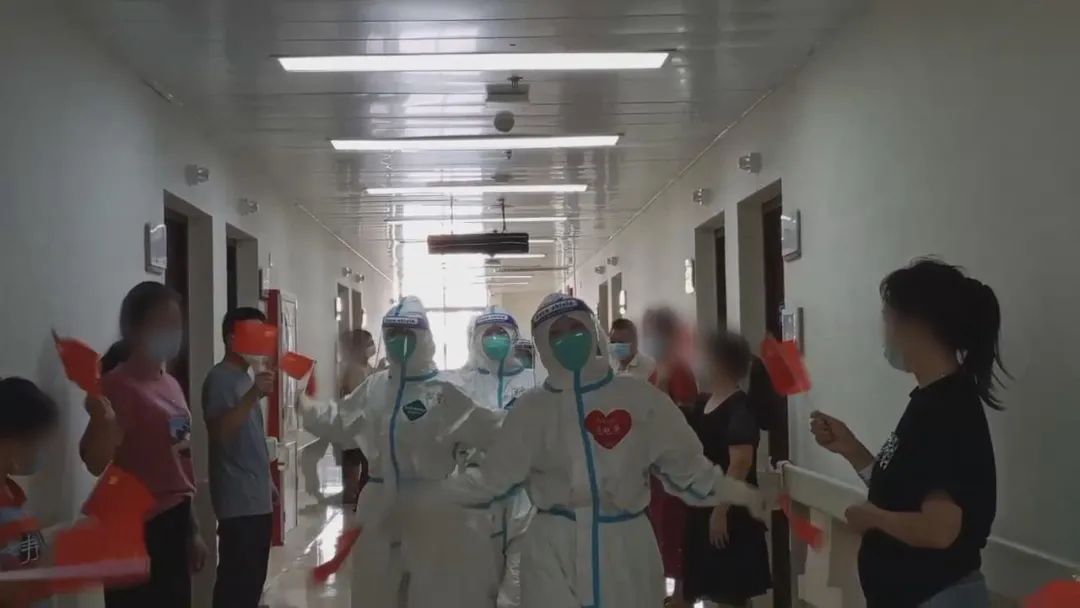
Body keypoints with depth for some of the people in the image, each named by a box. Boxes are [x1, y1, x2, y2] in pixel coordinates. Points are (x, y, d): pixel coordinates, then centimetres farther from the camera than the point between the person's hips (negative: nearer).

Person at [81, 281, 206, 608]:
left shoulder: (170, 384, 12)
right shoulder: (118, 385, -13)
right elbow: (96, 462, -25)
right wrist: (102, 421, -44)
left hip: (174, 524, 9)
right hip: (140, 530, -9)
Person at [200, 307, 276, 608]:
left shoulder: (245, 377, 17)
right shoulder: (220, 378, -10)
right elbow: (221, 432, -24)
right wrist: (254, 395, -32)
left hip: (257, 498, 9)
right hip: (238, 501, -9)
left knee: (253, 579, 12)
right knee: (236, 581, -8)